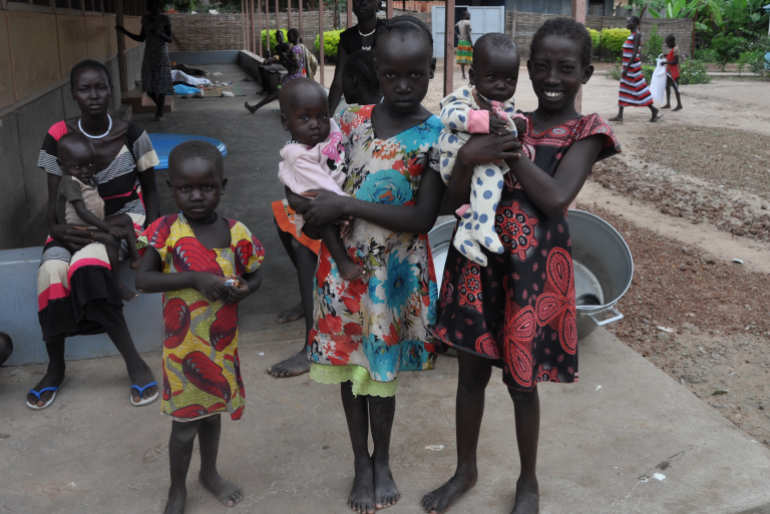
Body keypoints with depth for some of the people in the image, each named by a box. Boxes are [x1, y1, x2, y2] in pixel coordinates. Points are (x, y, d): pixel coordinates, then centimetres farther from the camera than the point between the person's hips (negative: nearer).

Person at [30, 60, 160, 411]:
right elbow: (54, 198, -1)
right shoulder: (58, 137, -3)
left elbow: (150, 190, 5)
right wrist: (56, 227, -23)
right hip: (77, 223, 2)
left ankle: (135, 364, -26)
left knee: (86, 265, -34)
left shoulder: (131, 136, -4)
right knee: (51, 270, -30)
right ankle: (55, 367, -9)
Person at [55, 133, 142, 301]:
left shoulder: (88, 179, 9)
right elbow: (82, 212, -27)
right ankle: (117, 283, -24)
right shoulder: (70, 182, -19)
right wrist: (108, 227, -31)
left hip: (93, 225, 9)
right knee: (111, 240, -29)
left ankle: (135, 256, -3)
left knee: (125, 219, 2)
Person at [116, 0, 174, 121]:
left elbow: (170, 40, -9)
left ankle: (160, 113, 2)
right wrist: (125, 32, 7)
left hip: (161, 55, -6)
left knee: (160, 83, -5)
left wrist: (159, 34, -26)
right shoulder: (145, 19, 8)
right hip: (148, 55, 6)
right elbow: (141, 38, 14)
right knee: (148, 83, 5)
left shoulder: (165, 19, -7)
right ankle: (159, 104, 28)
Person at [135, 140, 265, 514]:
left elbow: (255, 276, 7)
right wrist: (195, 278, -26)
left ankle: (210, 472, 46)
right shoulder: (167, 231, -13)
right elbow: (143, 279, -16)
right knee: (185, 423, 7)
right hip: (184, 345, -3)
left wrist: (243, 291, -16)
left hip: (223, 343, 3)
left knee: (212, 410, 22)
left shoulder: (237, 233, -5)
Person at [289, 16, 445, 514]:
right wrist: (307, 199, -13)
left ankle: (383, 460, 35)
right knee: (349, 362, 12)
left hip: (395, 271, -3)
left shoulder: (437, 135, -13)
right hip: (344, 263, 3)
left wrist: (346, 205, -23)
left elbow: (423, 218, -19)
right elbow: (329, 179, 11)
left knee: (381, 368, 10)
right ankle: (361, 462, 32)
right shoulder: (353, 120, -1)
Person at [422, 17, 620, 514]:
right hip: (479, 259, 4)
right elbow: (459, 196, 1)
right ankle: (466, 470, 37)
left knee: (522, 382, 10)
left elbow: (555, 198, -19)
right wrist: (469, 156, -19)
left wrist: (513, 151, -14)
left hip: (534, 267, -3)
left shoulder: (586, 132, -3)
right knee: (471, 371, 14)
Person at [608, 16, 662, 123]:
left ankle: (653, 109, 5)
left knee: (638, 88, -5)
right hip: (628, 66, 10)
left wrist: (626, 68, -23)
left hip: (633, 66, -10)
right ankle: (620, 115, 8)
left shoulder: (637, 35, -13)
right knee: (624, 90, 7)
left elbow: (635, 53, -19)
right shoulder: (632, 35, 15)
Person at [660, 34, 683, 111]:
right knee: (667, 86, 10)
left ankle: (679, 105, 2)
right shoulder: (672, 49, 12)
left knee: (675, 87, -4)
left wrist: (665, 62, -21)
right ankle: (668, 104, 16)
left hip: (674, 72, -10)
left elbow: (676, 61, -22)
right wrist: (665, 56, 10)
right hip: (669, 71, 10)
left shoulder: (675, 49, -16)